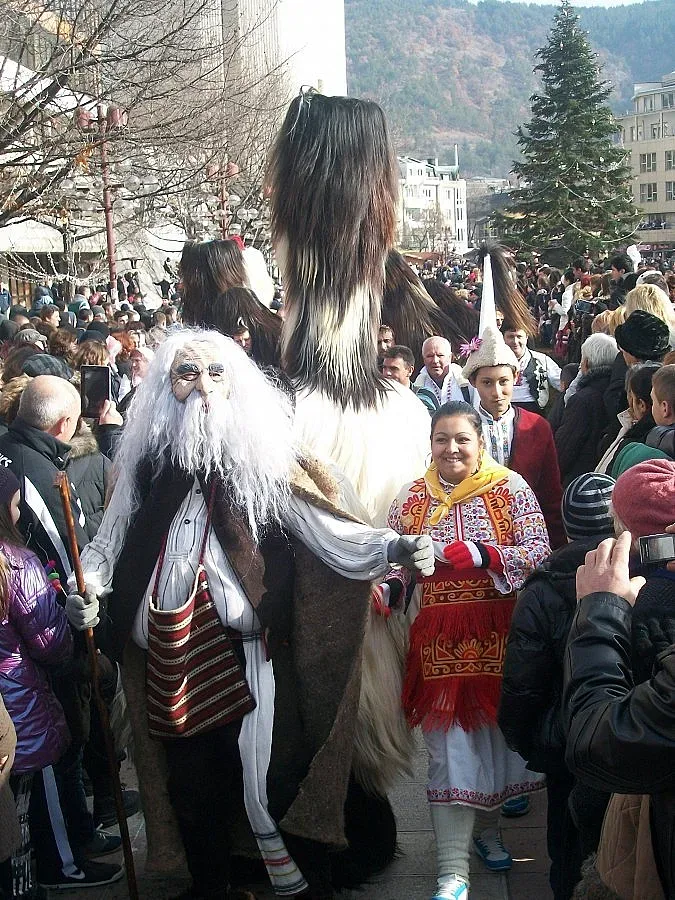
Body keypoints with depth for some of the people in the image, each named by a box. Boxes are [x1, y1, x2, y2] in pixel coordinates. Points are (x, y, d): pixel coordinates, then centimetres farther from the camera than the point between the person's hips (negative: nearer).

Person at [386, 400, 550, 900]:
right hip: (440, 641, 0)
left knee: (496, 732, 13)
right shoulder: (413, 496, 4)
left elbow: (541, 554, -10)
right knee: (451, 746, 0)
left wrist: (482, 555, -23)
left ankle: (486, 828, 40)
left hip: (499, 634, 0)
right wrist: (386, 590, -14)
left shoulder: (510, 487, -3)